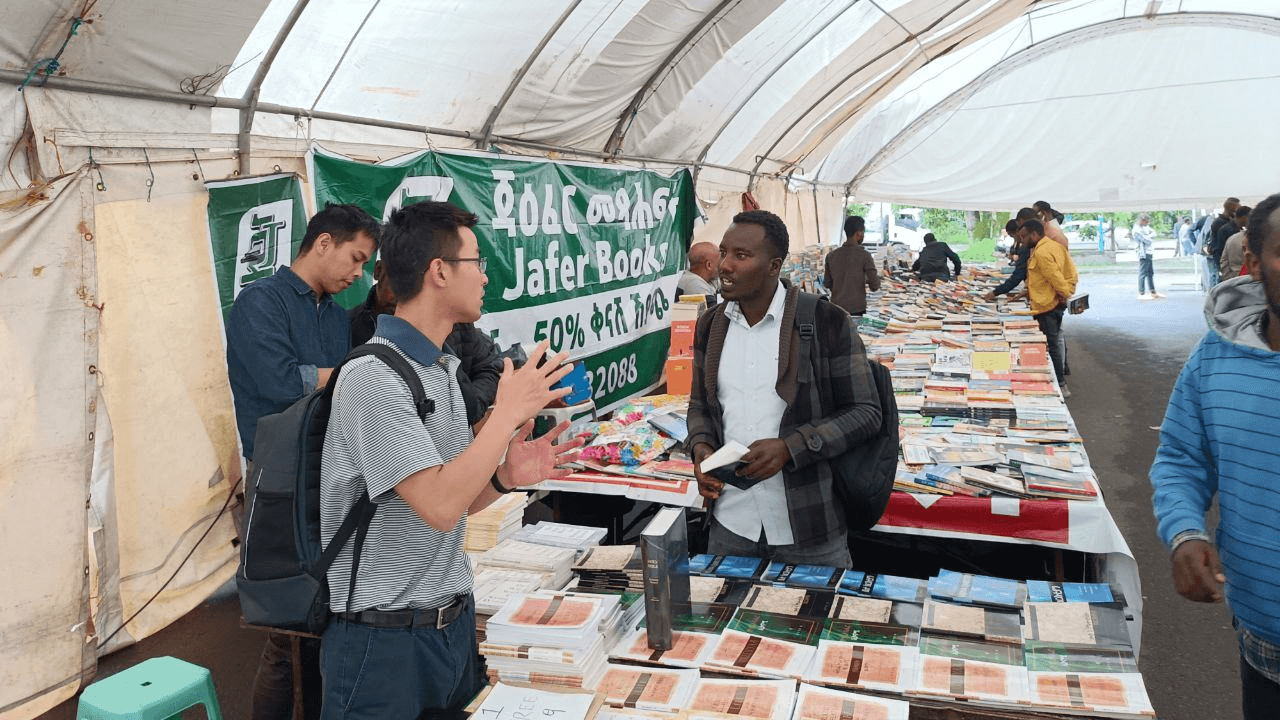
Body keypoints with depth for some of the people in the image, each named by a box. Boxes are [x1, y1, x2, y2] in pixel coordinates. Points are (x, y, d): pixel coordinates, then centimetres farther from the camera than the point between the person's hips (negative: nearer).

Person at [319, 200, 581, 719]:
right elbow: (438, 507, -27)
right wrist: (509, 412, -20)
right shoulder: (374, 376, -20)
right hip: (388, 638, -8)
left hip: (455, 621, 8)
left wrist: (503, 478, -6)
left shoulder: (443, 368, 8)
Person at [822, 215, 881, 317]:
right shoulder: (864, 255, -9)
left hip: (836, 309, 4)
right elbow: (875, 286, -10)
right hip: (857, 309, -4)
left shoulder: (831, 256, 3)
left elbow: (827, 284, 10)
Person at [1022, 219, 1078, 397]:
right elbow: (1072, 273, 13)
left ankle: (1060, 385, 3)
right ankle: (1062, 378, 31)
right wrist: (1067, 291, 8)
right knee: (1057, 340, 19)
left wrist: (1064, 293, -8)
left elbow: (1056, 277, -23)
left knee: (1052, 344, -3)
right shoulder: (1055, 246, 11)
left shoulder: (1041, 253, -21)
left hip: (1046, 306, -10)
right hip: (1058, 303, 10)